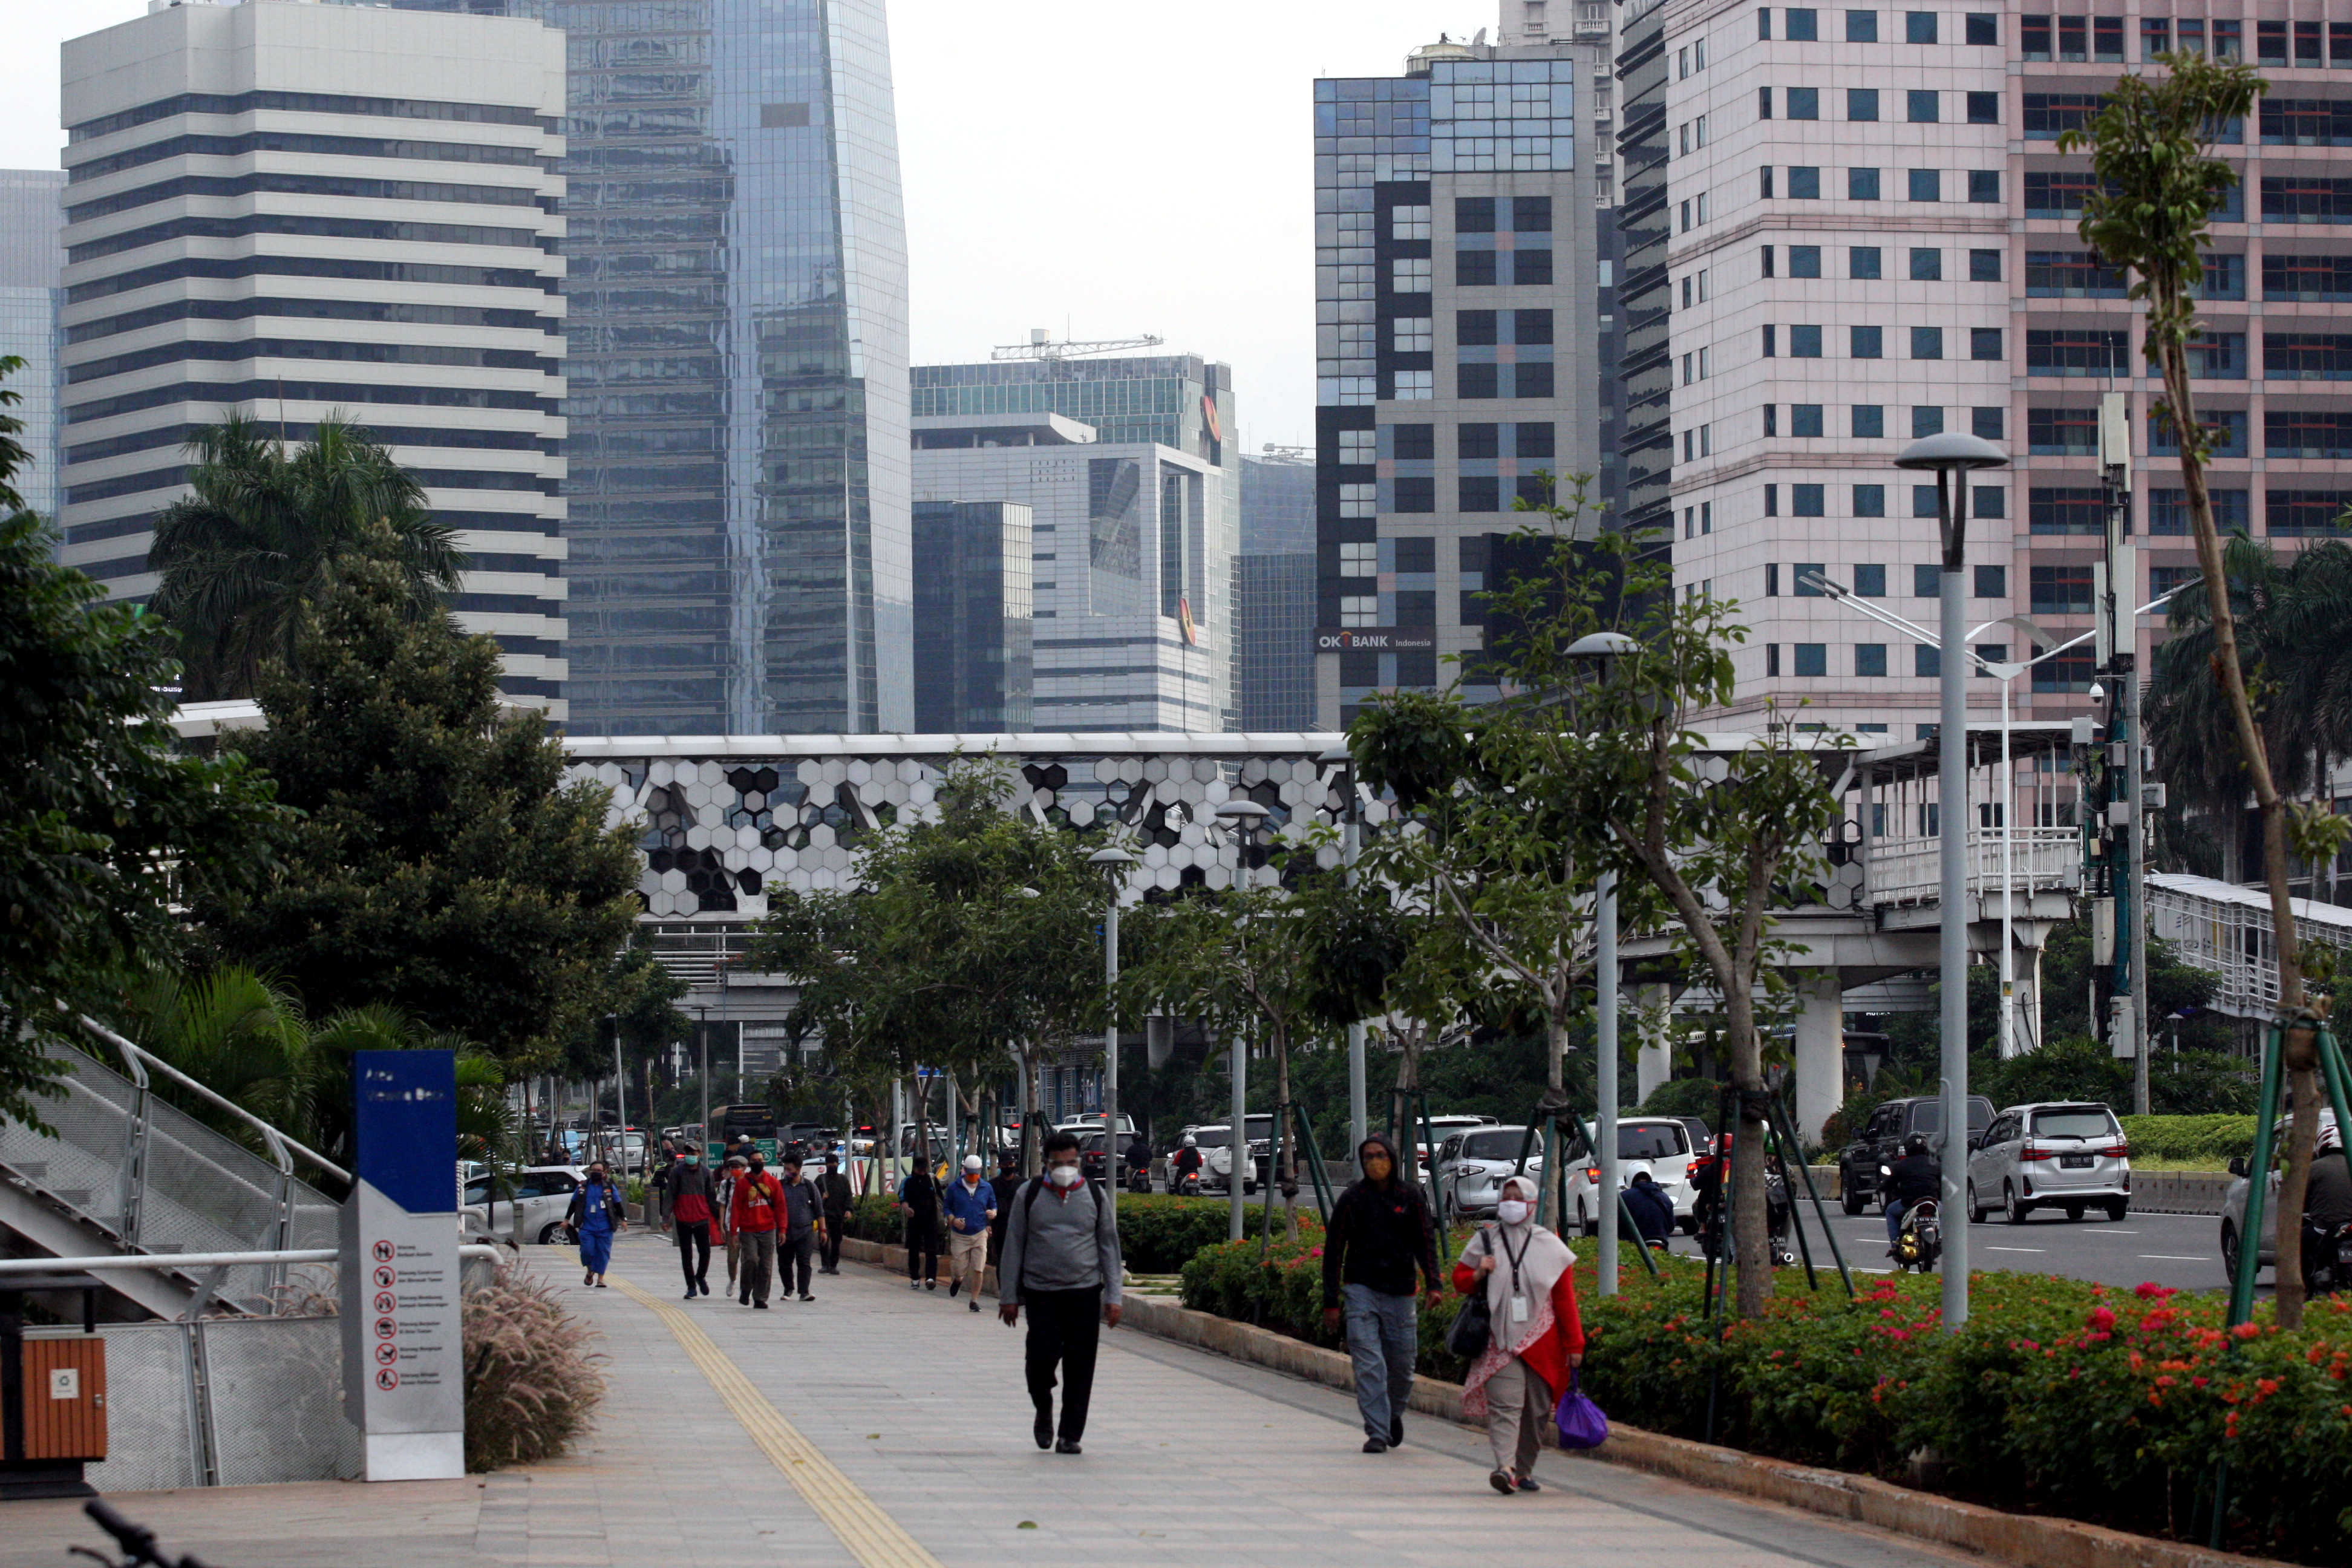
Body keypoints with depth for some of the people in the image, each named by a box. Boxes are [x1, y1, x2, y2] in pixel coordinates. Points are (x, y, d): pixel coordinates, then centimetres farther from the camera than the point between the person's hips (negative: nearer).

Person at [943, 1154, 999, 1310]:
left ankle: (975, 1300, 7)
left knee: (978, 1270, -7)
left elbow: (993, 1205, 17)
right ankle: (958, 1280, 38)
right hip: (959, 1235, -1)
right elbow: (947, 1208, 8)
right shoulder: (954, 1187, 2)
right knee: (959, 1270, 0)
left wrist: (993, 1213, -7)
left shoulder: (987, 1188, 7)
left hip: (980, 1234, 1)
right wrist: (953, 1219, -12)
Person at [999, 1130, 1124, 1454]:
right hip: (1041, 1292, -1)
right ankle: (1044, 1412, 18)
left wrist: (1113, 1296, 6)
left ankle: (1070, 1435, 8)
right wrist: (1008, 1296, 5)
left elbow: (1109, 1246, 13)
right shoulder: (1029, 1195, 5)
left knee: (1080, 1367, -1)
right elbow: (1013, 1246, 8)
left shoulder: (1095, 1196, 9)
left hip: (1085, 1293, 1)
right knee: (1041, 1357, -12)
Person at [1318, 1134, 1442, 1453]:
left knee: (1402, 1366, 8)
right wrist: (1331, 1302, 1)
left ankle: (1394, 1413, 36)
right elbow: (1333, 1250, 4)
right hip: (1361, 1291, -2)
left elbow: (1426, 1241, 3)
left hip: (1400, 1293, 2)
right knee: (1369, 1366, -11)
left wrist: (1432, 1284, -13)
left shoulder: (1410, 1198, 3)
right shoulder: (1352, 1199, 0)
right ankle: (1377, 1433, -7)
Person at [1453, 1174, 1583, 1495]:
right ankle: (1504, 1468, -28)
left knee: (1536, 1409, 4)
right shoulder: (1486, 1240, 8)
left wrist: (1574, 1344, 6)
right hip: (1500, 1339, -2)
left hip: (1540, 1341, 2)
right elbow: (1460, 1279, 15)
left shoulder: (1549, 1246, 8)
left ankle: (1523, 1470, 16)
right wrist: (1479, 1274, -8)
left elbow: (1565, 1299, 9)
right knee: (1505, 1404, -15)